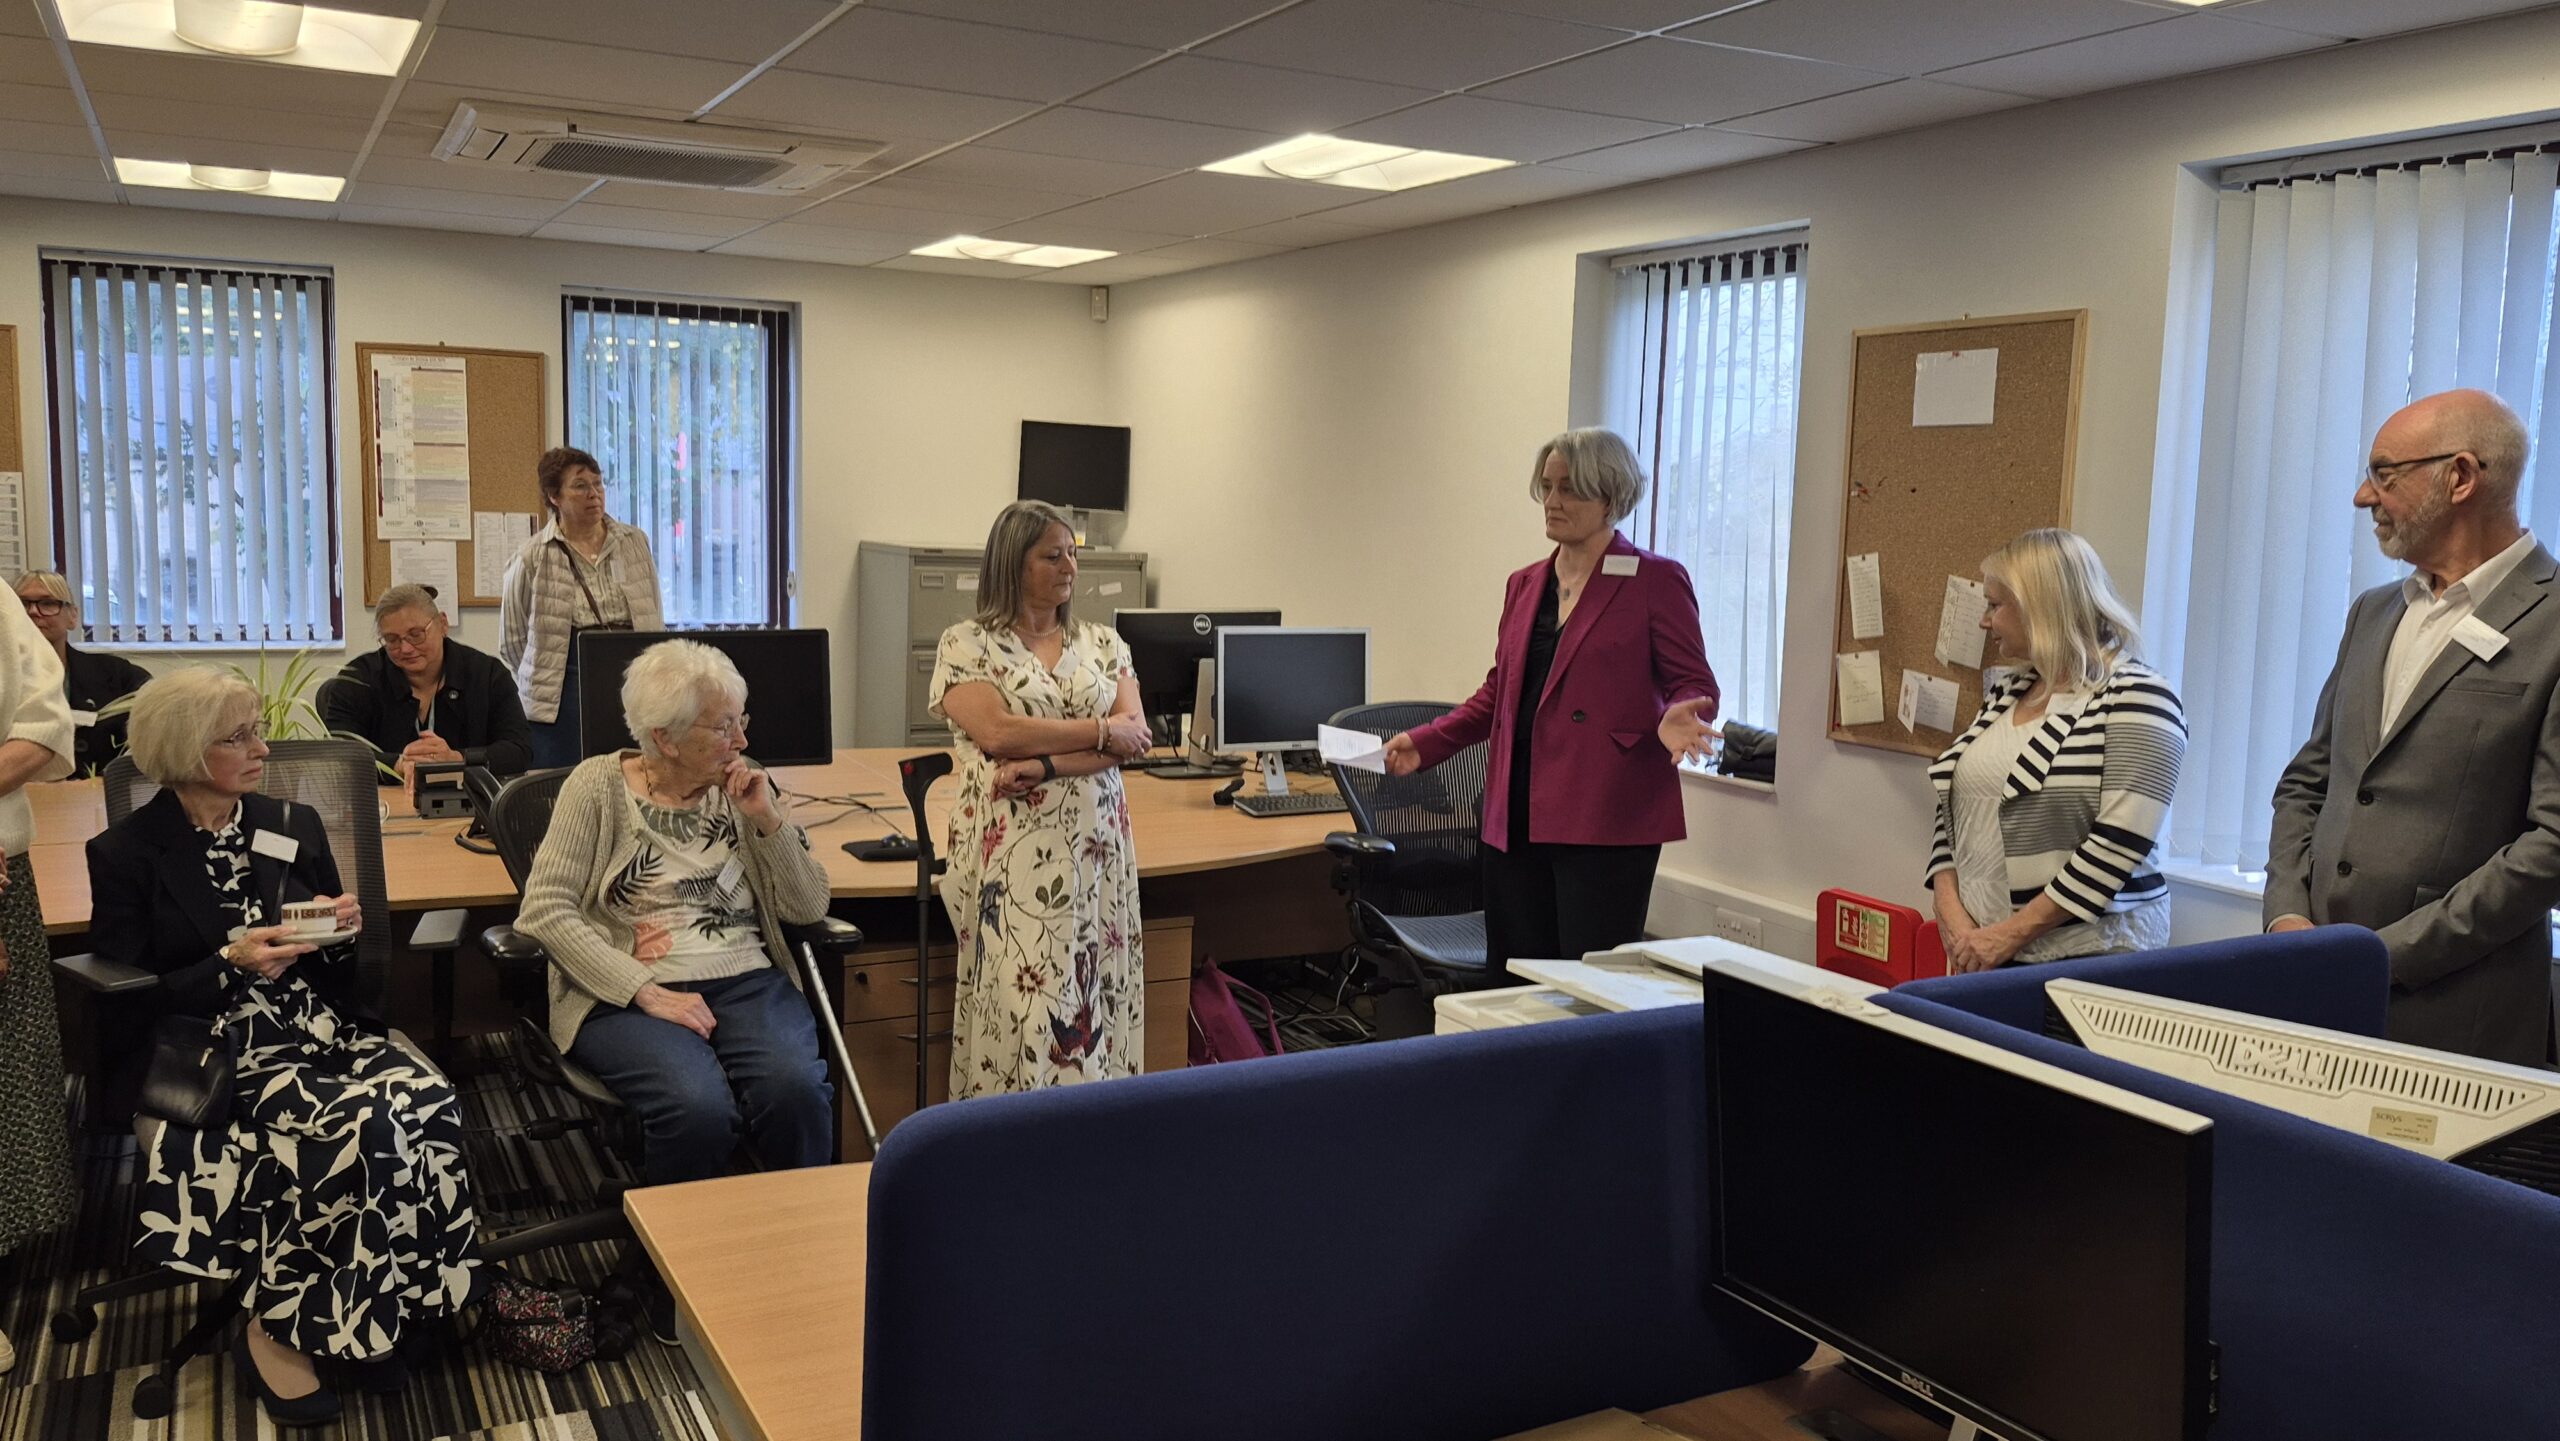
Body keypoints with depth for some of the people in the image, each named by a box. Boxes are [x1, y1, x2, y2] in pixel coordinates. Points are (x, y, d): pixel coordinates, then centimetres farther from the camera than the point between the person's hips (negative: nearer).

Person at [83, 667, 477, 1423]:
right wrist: (232, 966, -17)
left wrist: (341, 933, -6)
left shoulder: (294, 825, 13)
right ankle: (277, 1328, -11)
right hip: (218, 1053, -5)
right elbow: (126, 1001, -4)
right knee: (368, 1128, -33)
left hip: (323, 1031, 5)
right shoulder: (125, 853, 0)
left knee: (431, 1107, -27)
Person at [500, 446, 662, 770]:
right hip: (564, 693, -2)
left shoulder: (635, 543, 9)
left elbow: (654, 621, 14)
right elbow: (513, 640, 7)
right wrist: (542, 683, 8)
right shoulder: (531, 559, 0)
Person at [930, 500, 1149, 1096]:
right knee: (1020, 1004, -11)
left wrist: (1045, 764, -14)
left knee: (1094, 997, 0)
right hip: (1010, 856, -3)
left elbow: (1134, 736, 0)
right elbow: (997, 732, -13)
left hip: (1097, 851, 4)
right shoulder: (966, 645, 3)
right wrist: (1100, 731, -8)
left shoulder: (1104, 643, 13)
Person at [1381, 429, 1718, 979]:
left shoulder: (1655, 580, -2)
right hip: (1517, 819, 6)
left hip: (1604, 823, -6)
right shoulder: (1523, 584, 18)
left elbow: (1694, 683, -2)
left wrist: (1679, 717, -24)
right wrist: (1425, 743, 14)